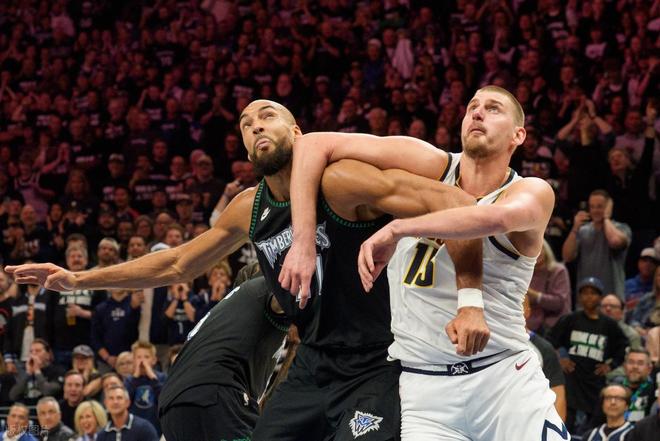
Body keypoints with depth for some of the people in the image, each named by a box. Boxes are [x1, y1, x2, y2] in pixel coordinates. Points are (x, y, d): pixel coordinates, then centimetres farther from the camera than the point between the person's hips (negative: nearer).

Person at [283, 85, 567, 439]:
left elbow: (496, 218, -31)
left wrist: (396, 229, -31)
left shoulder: (532, 194, -4)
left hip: (505, 376, 0)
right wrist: (303, 243, -14)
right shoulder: (430, 167, -1)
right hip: (423, 386, 0)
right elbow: (314, 145, -5)